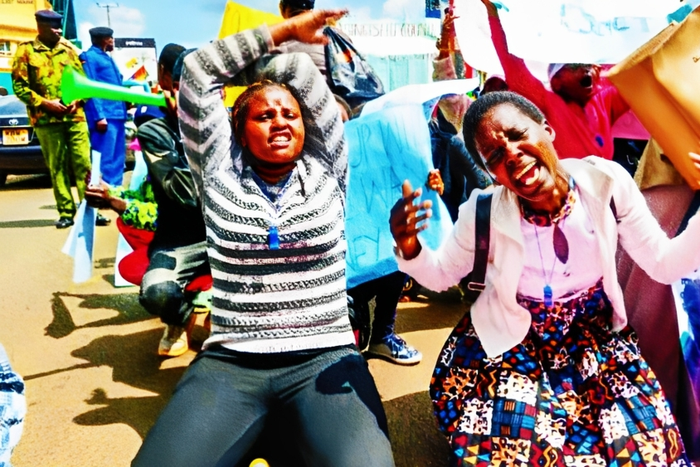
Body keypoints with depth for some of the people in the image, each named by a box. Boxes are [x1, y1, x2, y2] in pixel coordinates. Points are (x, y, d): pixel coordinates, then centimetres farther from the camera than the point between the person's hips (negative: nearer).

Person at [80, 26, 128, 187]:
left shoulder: (107, 58, 25)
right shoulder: (89, 57, -1)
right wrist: (99, 116, -17)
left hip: (117, 115, 9)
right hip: (105, 116, -9)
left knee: (118, 159, 9)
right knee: (105, 160, -10)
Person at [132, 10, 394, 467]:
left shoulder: (326, 169, 9)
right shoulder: (219, 174, 9)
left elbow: (299, 70, 8)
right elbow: (198, 71, 9)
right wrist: (285, 29, 14)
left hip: (325, 357, 0)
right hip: (229, 361, 1)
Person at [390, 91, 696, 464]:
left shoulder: (607, 182, -16)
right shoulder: (483, 212, -19)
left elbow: (664, 264, -6)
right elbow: (441, 276, -4)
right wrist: (409, 247, -26)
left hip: (594, 335, 2)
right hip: (510, 342, -2)